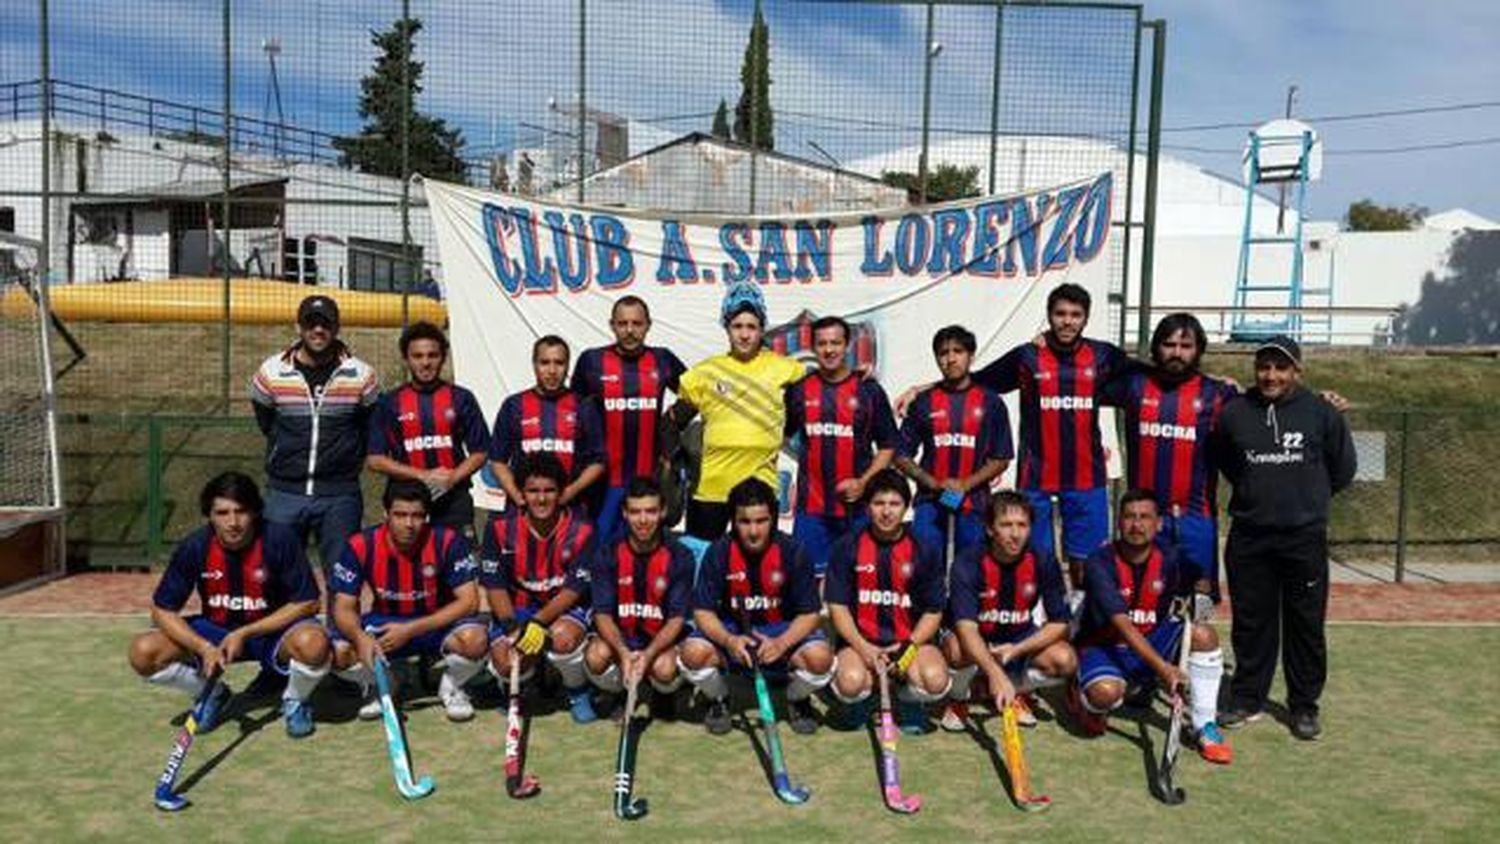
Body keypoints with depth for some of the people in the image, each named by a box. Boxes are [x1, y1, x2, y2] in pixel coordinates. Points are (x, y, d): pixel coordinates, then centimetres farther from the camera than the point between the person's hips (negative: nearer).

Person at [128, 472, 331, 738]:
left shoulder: (280, 539, -20)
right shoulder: (194, 547, -13)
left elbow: (306, 604, -15)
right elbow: (162, 611, -7)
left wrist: (245, 634, -21)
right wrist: (204, 648, -22)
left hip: (273, 630, -3)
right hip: (215, 631, 3)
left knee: (313, 644, -36)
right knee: (143, 653, -19)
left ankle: (295, 701, 0)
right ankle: (212, 694, 11)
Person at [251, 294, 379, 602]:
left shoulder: (361, 375, -2)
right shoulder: (271, 372, 0)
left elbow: (370, 429, 12)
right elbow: (266, 424, 16)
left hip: (340, 496, -1)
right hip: (284, 493, 1)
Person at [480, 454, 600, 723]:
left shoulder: (580, 531, -12)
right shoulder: (501, 528, -8)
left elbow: (574, 589, -13)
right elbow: (495, 585, -6)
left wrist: (538, 623, -25)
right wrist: (513, 628, -20)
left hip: (564, 608, -1)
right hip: (516, 608, 2)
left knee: (563, 638, -34)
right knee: (507, 663, -23)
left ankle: (578, 692, -1)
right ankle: (511, 685, 19)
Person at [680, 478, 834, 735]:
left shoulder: (791, 552, -14)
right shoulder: (719, 552, -13)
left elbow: (809, 614, -12)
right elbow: (703, 611, -11)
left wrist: (781, 644, -31)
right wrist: (729, 641, -31)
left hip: (782, 631, -1)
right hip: (731, 630, 1)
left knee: (820, 657, -31)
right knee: (693, 652, -29)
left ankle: (797, 702, 7)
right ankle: (719, 701, 6)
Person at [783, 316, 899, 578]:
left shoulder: (869, 390, 3)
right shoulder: (798, 390, 6)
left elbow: (887, 445, 6)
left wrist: (864, 482, -8)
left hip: (858, 505, -1)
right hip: (811, 506, 1)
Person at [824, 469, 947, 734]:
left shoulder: (923, 552, 2)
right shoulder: (847, 548, 0)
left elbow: (933, 612, 3)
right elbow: (837, 606, -1)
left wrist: (909, 647, -12)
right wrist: (863, 648, -14)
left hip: (911, 640, 1)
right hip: (859, 640, -1)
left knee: (935, 680, -28)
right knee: (851, 681, -31)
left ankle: (910, 701, 10)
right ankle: (860, 701, 9)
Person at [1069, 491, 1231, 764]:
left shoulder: (1170, 559, -6)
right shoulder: (1100, 564, -22)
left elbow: (1202, 580, 16)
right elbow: (1122, 625, -30)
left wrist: (1201, 594, -9)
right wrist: (1163, 667, -40)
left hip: (1151, 643, 5)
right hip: (1103, 646, -4)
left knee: (1204, 635, -20)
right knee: (1107, 691, -36)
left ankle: (1204, 726, -7)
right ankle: (1089, 702, 4)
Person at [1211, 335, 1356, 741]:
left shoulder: (1322, 413, -3)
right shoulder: (1233, 413, 1)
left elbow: (1343, 467, 9)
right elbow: (1224, 462, 17)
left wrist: (1310, 498, 13)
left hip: (1305, 537, -1)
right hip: (1248, 537, 1)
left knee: (1306, 624, 6)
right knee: (1251, 623, 9)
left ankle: (1304, 705, 20)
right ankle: (1247, 698, 22)